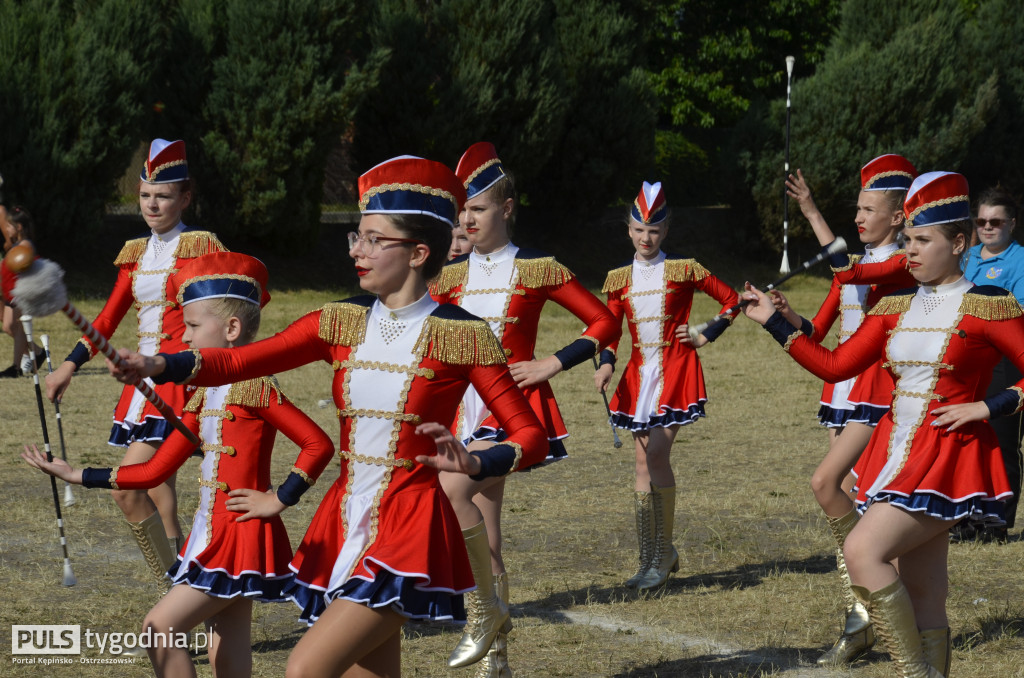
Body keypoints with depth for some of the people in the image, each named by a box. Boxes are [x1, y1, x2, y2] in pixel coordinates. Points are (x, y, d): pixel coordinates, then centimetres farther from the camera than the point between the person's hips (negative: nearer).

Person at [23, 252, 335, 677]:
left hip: (242, 539, -9)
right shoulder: (205, 397, 13)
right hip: (210, 538, 9)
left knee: (159, 628, -14)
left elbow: (319, 445, -19)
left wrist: (278, 499, -16)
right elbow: (155, 471, 14)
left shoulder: (258, 389, -12)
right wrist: (75, 475, 13)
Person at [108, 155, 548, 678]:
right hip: (343, 526, 6)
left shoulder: (461, 335, -7)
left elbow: (530, 436, -7)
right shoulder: (342, 323, 6)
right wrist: (159, 366, -20)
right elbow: (236, 362, -4)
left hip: (409, 534, -6)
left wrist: (474, 464, -26)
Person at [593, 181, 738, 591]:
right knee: (643, 462, 4)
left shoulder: (684, 271, -1)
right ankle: (651, 558, 10)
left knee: (656, 454, -16)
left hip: (675, 370, -4)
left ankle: (663, 550, -7)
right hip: (639, 374, 5)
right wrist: (606, 364, -9)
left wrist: (704, 338, -1)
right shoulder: (619, 279, 9)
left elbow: (731, 300, 7)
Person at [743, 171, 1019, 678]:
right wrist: (773, 322, 10)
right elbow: (835, 365, 12)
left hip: (946, 459, -7)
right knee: (924, 596, 8)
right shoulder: (896, 308, 11)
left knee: (862, 551, -22)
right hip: (896, 455, 7)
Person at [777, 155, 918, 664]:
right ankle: (860, 623, 11)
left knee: (826, 482, -22)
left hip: (878, 393, -8)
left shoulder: (902, 265, -8)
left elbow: (847, 272, -26)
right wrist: (786, 315, -6)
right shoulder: (851, 265, 16)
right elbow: (816, 333, 15)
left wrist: (812, 212, -25)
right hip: (842, 389, 8)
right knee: (850, 502, 6)